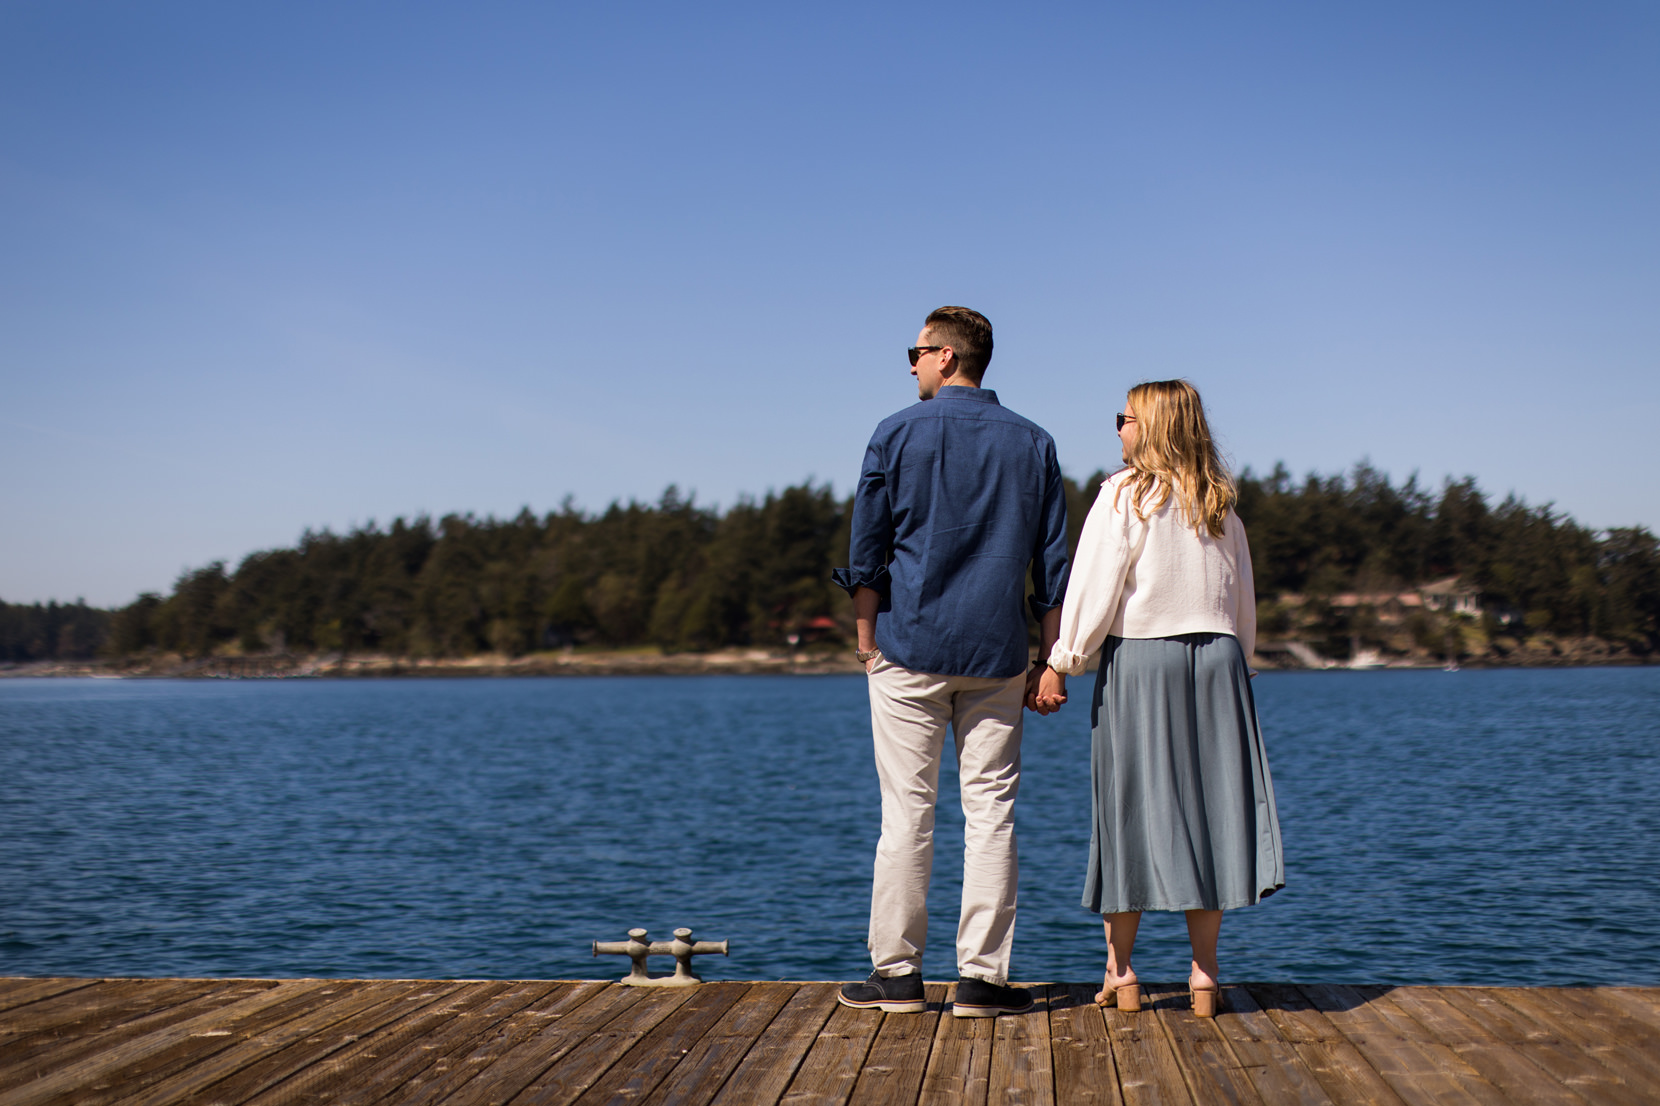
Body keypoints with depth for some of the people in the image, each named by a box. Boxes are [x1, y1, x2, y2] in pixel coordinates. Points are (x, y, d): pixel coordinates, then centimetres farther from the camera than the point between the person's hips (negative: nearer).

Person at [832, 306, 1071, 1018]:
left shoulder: (897, 435, 0)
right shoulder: (1032, 444, 8)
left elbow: (867, 550, -1)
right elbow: (1051, 565, 7)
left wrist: (867, 639, 9)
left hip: (910, 646, -2)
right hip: (997, 654, 2)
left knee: (907, 811, 2)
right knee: (991, 811, 3)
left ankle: (897, 972, 8)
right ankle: (982, 978, 4)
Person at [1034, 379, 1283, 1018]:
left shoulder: (1125, 496, -5)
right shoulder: (1220, 506, 10)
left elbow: (1094, 589, -9)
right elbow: (1244, 603, 14)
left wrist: (1060, 664, -4)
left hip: (1138, 659, -4)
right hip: (1216, 659, 4)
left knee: (1130, 811, 3)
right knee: (1207, 810, 6)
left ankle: (1120, 975, 10)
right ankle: (1204, 976, 8)